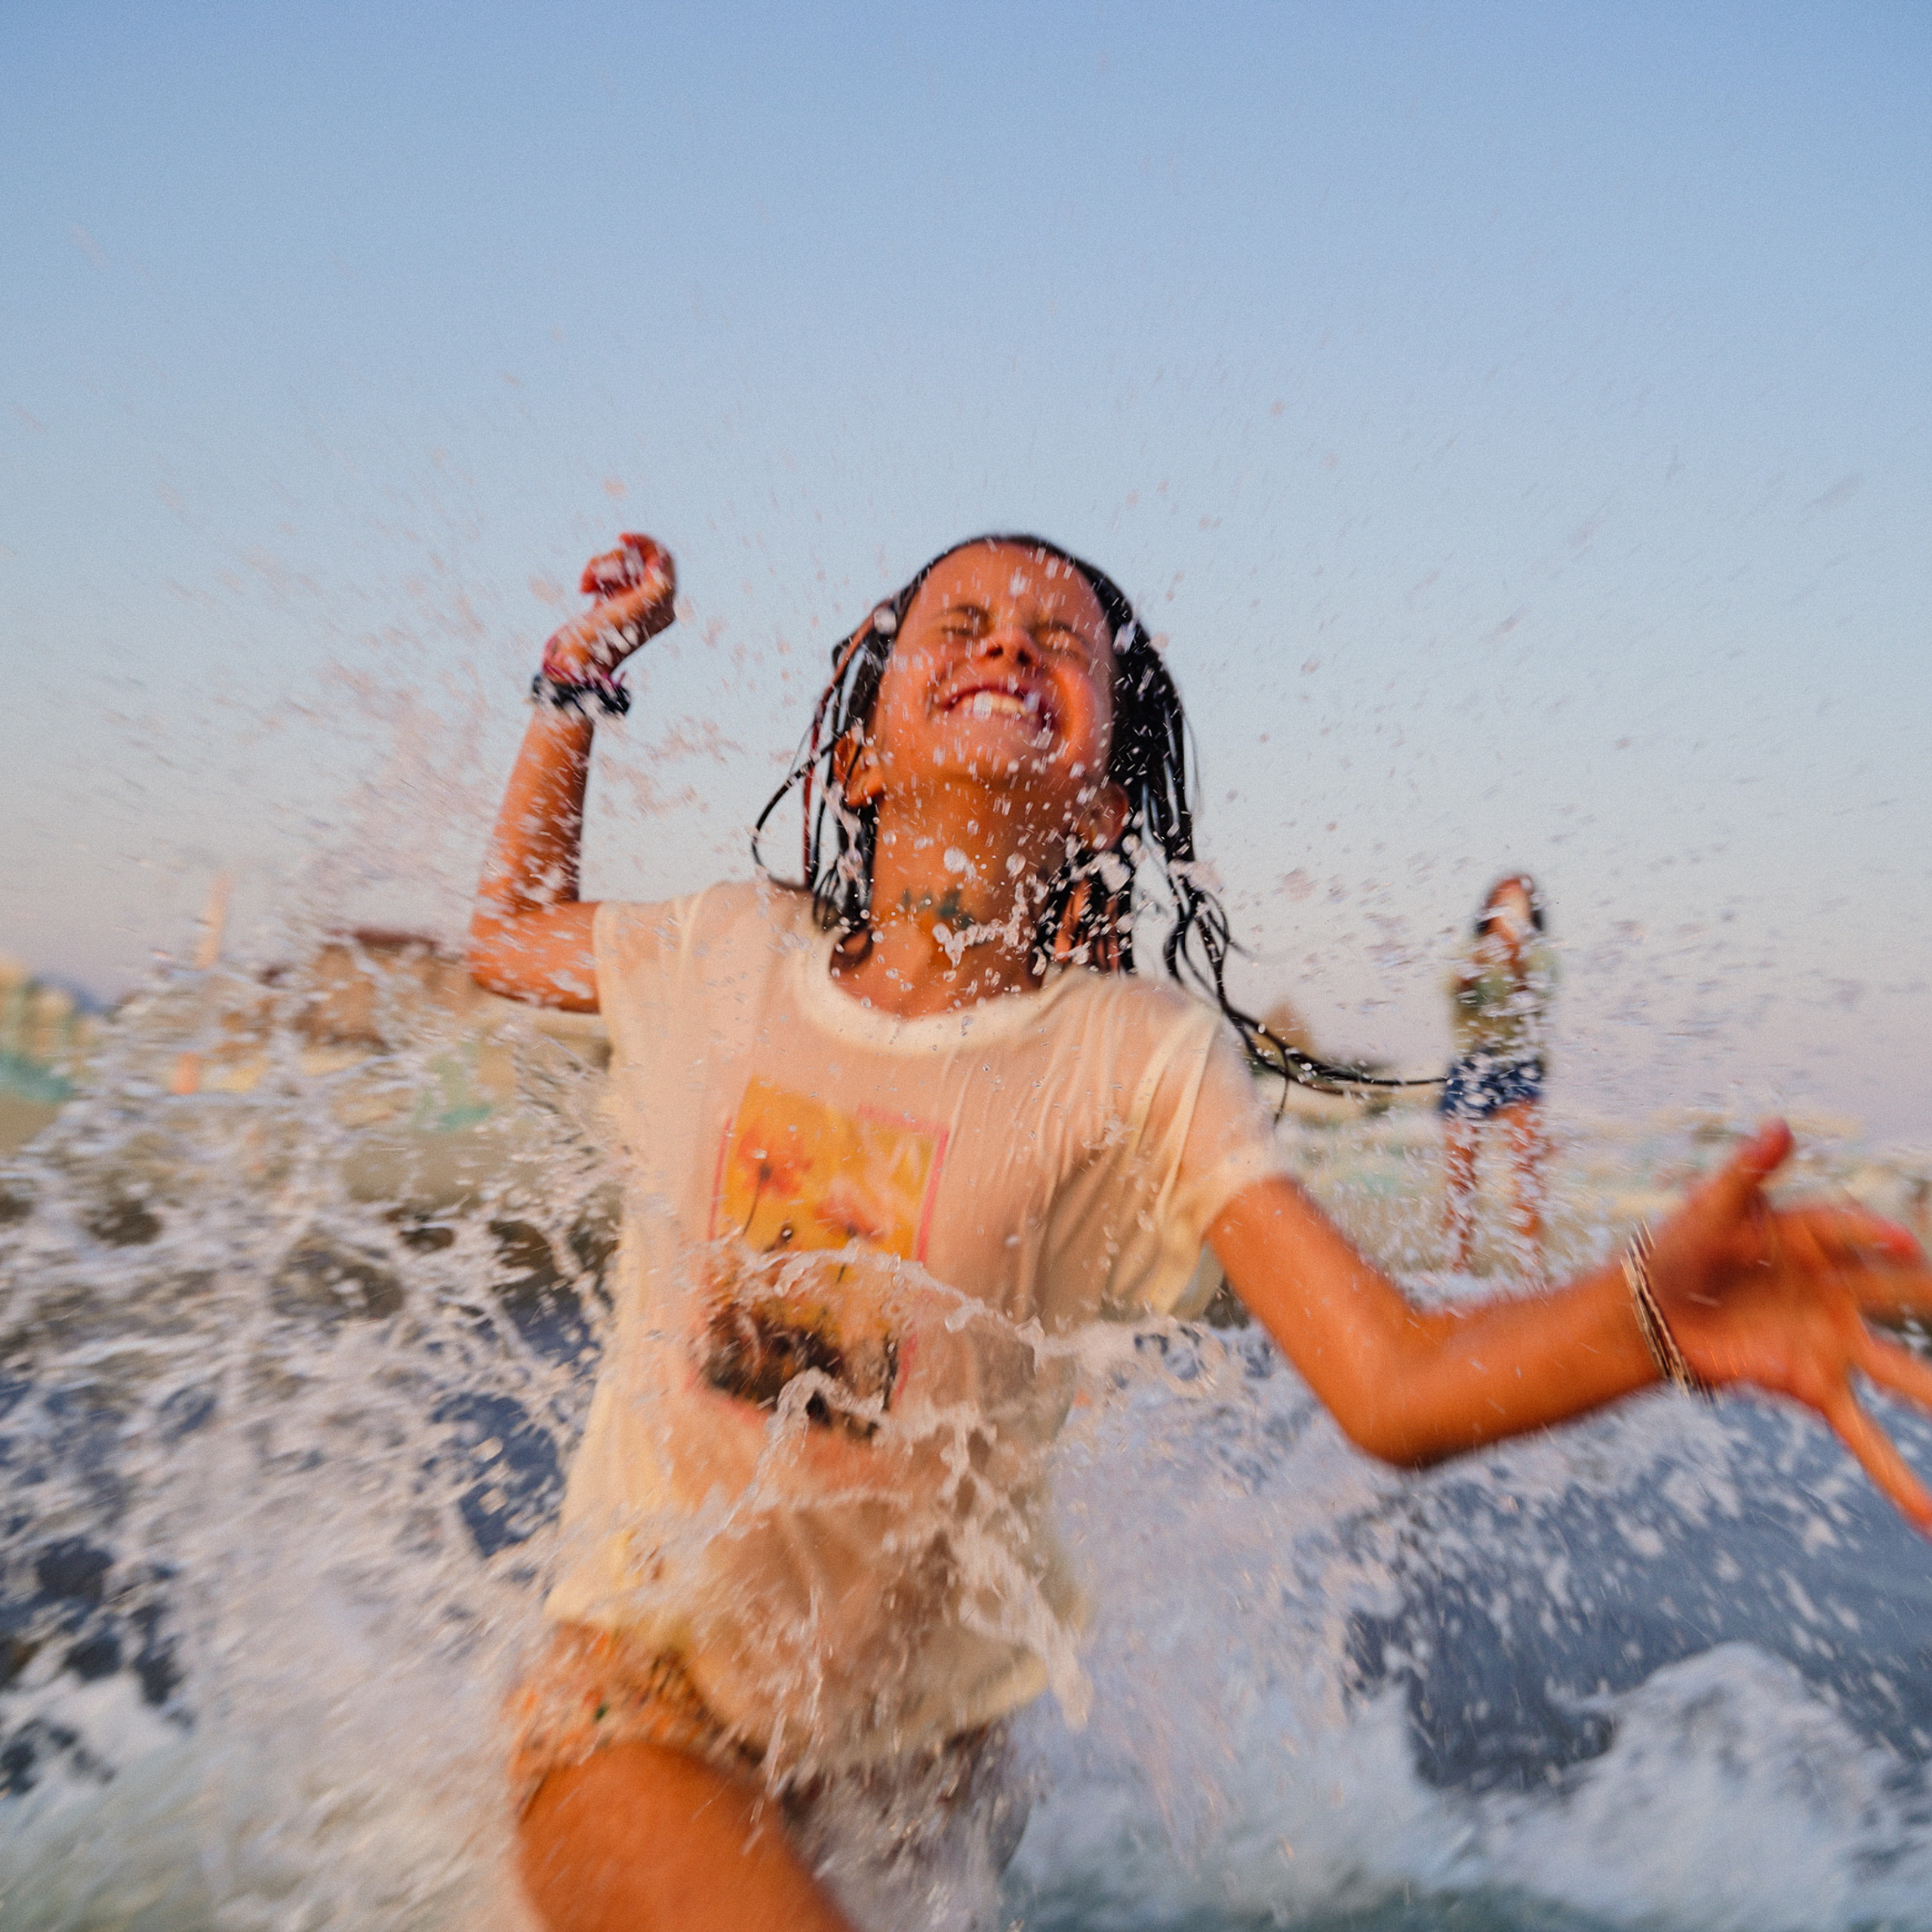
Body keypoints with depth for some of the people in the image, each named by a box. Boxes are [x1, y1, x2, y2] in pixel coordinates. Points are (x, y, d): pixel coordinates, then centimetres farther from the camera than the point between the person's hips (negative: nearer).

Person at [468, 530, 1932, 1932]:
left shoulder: (1139, 1056, -15)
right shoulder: (732, 953, -7)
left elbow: (1393, 1382, -21)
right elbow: (508, 935, 13)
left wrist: (1655, 1317, -40)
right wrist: (581, 682, 8)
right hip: (642, 1683, 0)